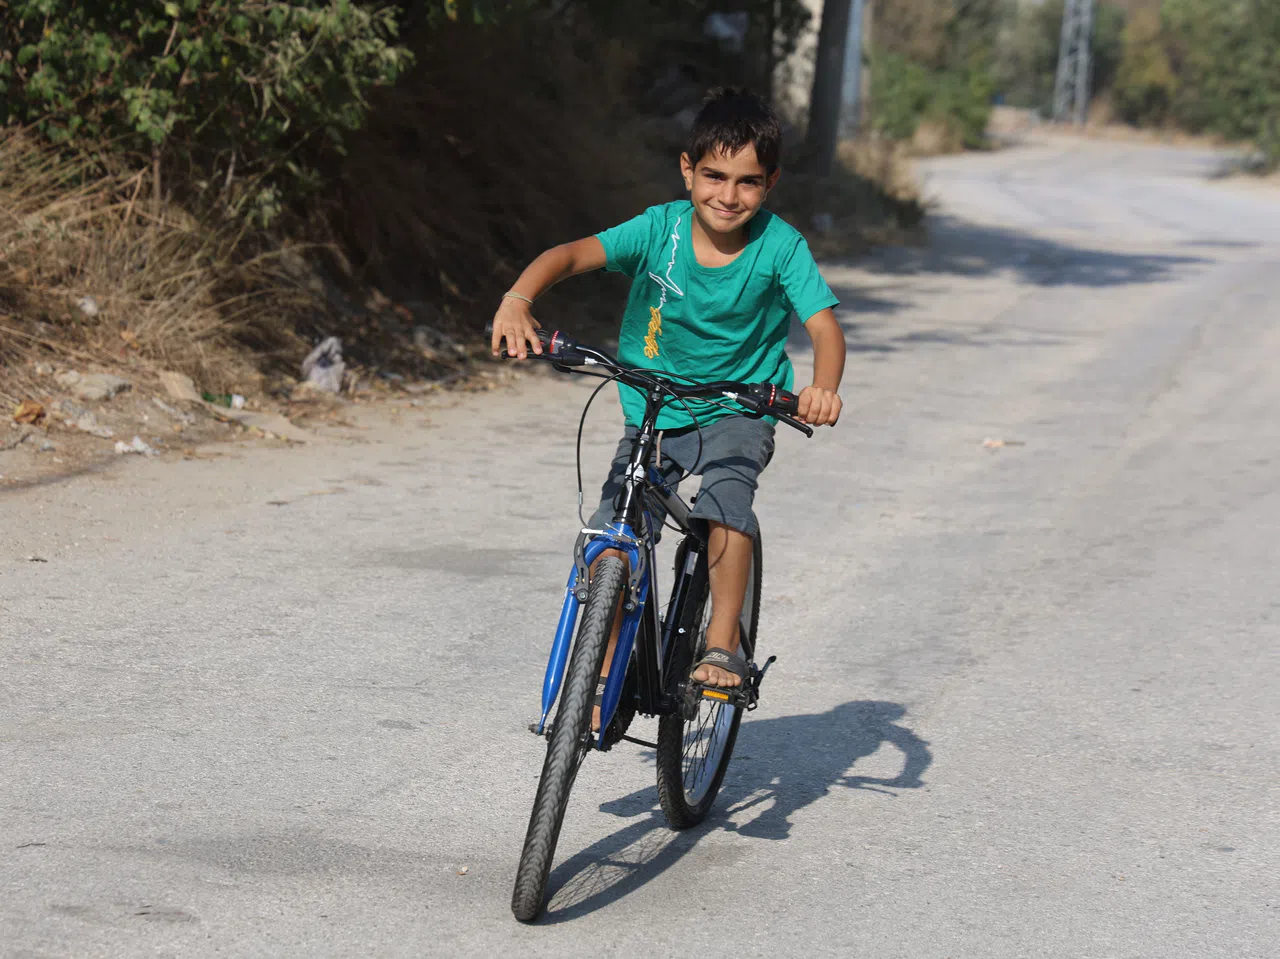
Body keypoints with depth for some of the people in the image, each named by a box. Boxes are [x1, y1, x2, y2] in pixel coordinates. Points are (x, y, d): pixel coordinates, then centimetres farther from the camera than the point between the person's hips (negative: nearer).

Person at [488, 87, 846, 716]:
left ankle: (723, 646, -15)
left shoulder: (780, 245, -12)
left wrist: (823, 386, -43)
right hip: (652, 415, 2)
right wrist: (518, 298, -43)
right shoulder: (661, 229, -11)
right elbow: (573, 254, -23)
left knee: (726, 499, -31)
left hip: (737, 413, -1)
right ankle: (602, 679, 6)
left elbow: (824, 325, -21)